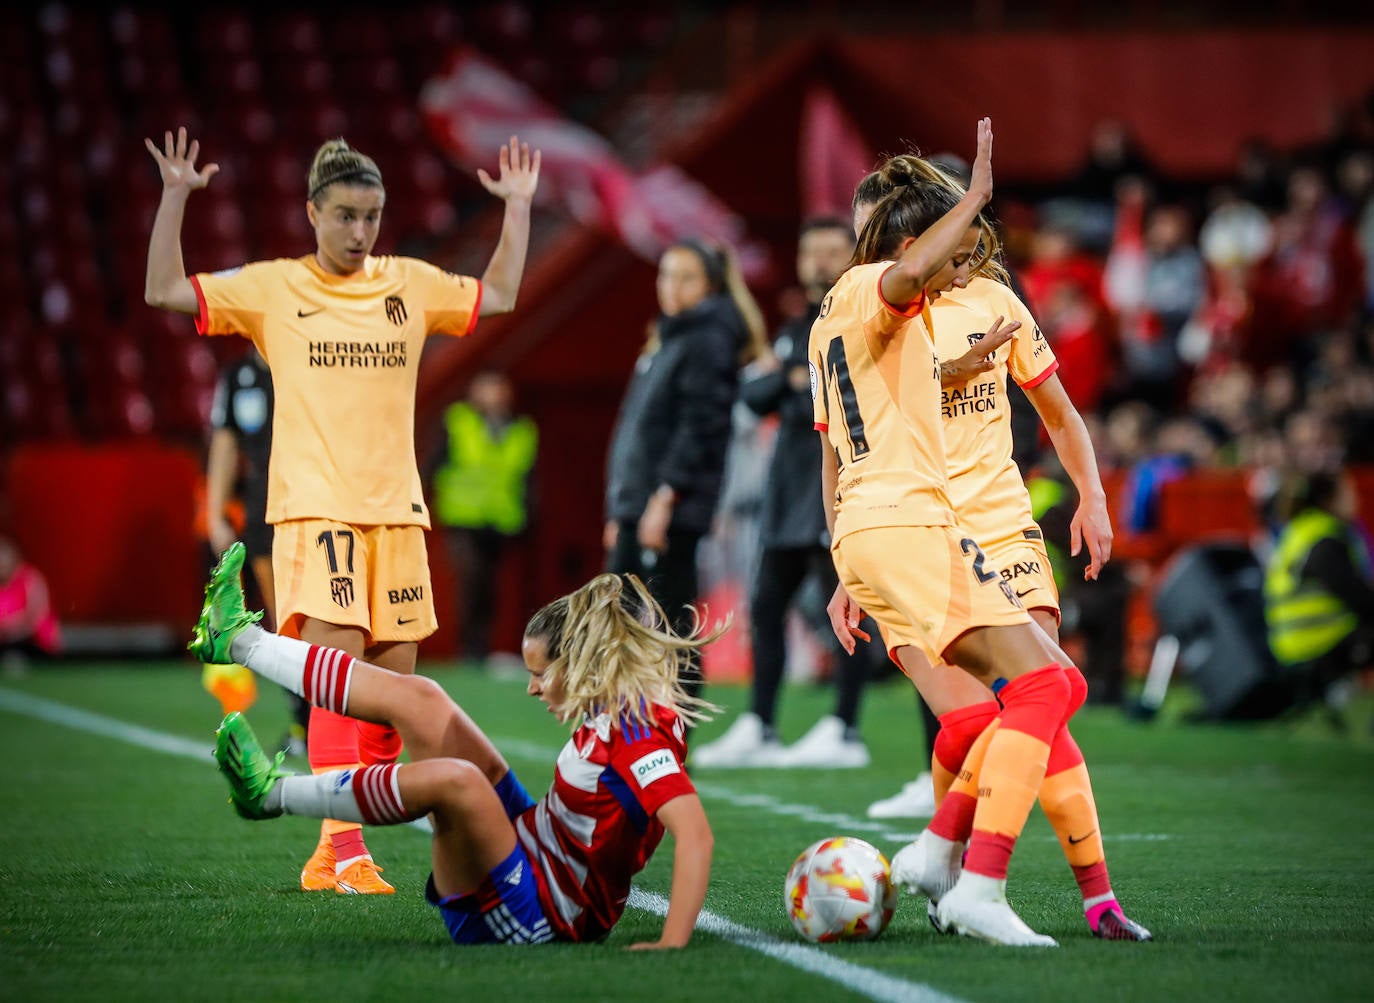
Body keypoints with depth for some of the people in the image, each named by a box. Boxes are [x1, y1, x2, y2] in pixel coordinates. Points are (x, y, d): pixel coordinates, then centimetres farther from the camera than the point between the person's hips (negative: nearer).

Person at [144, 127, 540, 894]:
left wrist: (519, 208, 15)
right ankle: (346, 852, -17)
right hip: (314, 507, -5)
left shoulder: (410, 284, 12)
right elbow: (166, 291, -1)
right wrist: (175, 199, -10)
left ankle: (332, 856, 13)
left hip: (396, 511, 5)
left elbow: (497, 297, 21)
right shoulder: (273, 288, 3)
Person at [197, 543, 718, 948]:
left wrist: (671, 944, -43)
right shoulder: (615, 712, 1)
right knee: (417, 699, 10)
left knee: (454, 778, -37)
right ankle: (238, 639, 19)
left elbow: (695, 831, -37)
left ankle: (273, 793, -14)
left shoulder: (636, 732, -24)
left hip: (531, 917, -10)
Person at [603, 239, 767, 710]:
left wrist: (665, 496, -23)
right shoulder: (667, 340, 21)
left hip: (674, 510, -10)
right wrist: (620, 510, 20)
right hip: (638, 503, 10)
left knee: (671, 626, -7)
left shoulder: (707, 340, -7)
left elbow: (701, 424, -17)